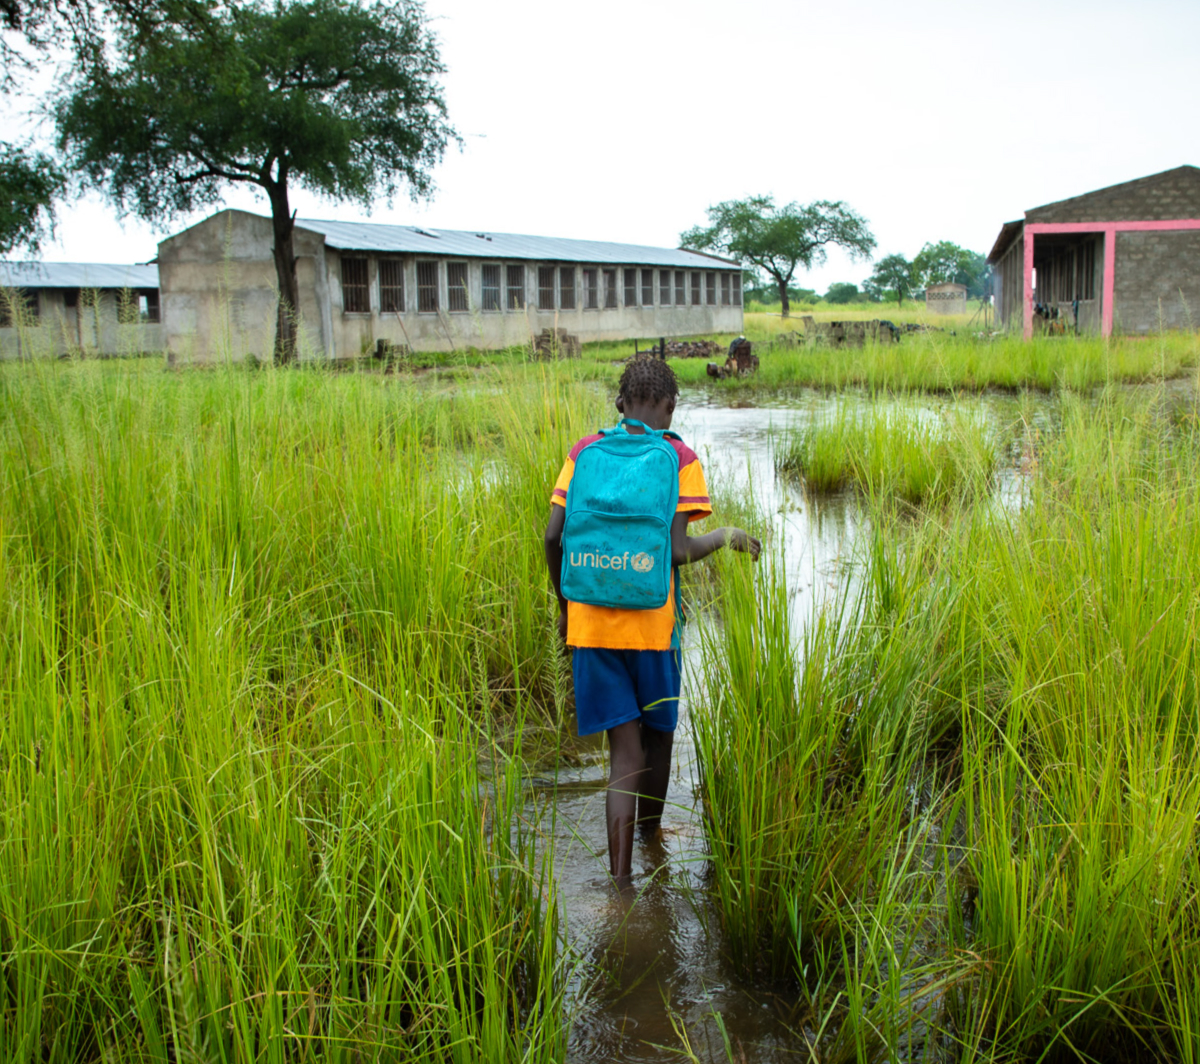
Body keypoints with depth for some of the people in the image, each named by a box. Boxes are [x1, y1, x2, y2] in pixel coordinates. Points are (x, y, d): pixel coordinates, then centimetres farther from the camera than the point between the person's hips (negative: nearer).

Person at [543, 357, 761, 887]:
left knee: (625, 749, 6)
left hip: (590, 621, 2)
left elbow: (554, 536, -2)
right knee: (658, 733, 22)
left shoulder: (584, 451, 4)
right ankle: (650, 833, 43)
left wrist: (565, 604, 12)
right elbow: (678, 551, -15)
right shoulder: (679, 459, -5)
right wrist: (726, 537, 4)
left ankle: (621, 879, 0)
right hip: (651, 622, -2)